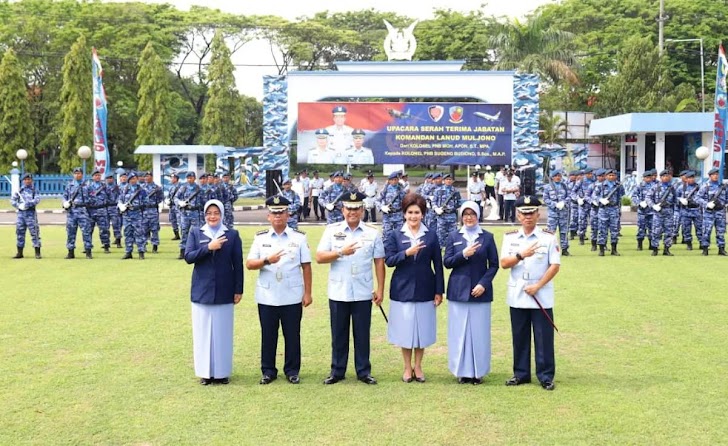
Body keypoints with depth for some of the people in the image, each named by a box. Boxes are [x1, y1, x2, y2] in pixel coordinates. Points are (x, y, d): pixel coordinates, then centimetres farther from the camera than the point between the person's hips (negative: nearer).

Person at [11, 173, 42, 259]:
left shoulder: (34, 190, 5)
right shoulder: (19, 190, 13)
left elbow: (37, 199, -11)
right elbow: (12, 200, 7)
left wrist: (29, 203, -25)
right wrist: (19, 205, -10)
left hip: (31, 213, -3)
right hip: (21, 213, 4)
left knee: (34, 232, -7)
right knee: (19, 232, 6)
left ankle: (37, 253, -5)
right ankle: (19, 253, 14)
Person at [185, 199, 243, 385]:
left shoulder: (232, 235, 3)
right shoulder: (195, 233, 5)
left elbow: (238, 264, 3)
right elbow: (188, 257, -6)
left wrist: (238, 290, 0)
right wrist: (208, 247, -18)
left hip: (224, 292, -1)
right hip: (202, 291, 1)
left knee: (223, 333, 4)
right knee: (203, 333, 5)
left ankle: (222, 372, 14)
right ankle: (205, 372, 14)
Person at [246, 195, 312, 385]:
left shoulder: (299, 237, 3)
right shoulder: (260, 238, 6)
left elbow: (306, 267, 3)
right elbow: (249, 264, -1)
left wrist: (307, 293, -1)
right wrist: (267, 260, -19)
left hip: (292, 297, -1)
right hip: (267, 297, 1)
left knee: (292, 334, 5)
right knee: (268, 334, 7)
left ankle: (292, 371, 16)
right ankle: (268, 371, 17)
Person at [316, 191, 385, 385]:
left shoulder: (373, 233, 3)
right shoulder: (332, 230, 2)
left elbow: (379, 262, 4)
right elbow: (319, 257, -4)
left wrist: (380, 289, 1)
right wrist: (341, 253, -18)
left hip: (363, 293, 0)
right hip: (338, 292, 0)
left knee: (362, 333, 6)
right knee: (338, 334, 8)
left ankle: (364, 371, 16)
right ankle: (337, 371, 18)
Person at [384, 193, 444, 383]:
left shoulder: (431, 236, 2)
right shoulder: (395, 235, 1)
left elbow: (438, 265, 3)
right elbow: (389, 260, -7)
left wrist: (439, 291, 0)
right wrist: (407, 253, -23)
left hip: (424, 290, 1)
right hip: (402, 290, 0)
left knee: (422, 330, 7)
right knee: (405, 330, 6)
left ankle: (418, 366, 22)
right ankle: (407, 367, 20)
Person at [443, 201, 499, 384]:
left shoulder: (487, 237, 4)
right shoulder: (454, 237, 7)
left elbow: (494, 265, 3)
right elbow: (447, 262, 2)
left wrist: (484, 284, -10)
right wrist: (463, 254, -14)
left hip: (480, 291, -1)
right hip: (459, 290, 1)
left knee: (479, 331, 0)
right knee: (459, 331, 2)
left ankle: (478, 371, 9)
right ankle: (462, 371, 11)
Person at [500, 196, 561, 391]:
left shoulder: (548, 237, -2)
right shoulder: (510, 237, 5)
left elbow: (555, 265, -6)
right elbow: (503, 263, -4)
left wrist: (538, 286, -13)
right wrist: (521, 255, -21)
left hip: (542, 297, -2)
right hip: (517, 296, 3)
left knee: (544, 337, 1)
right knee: (520, 337, 9)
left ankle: (546, 376, 9)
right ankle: (521, 374, 20)